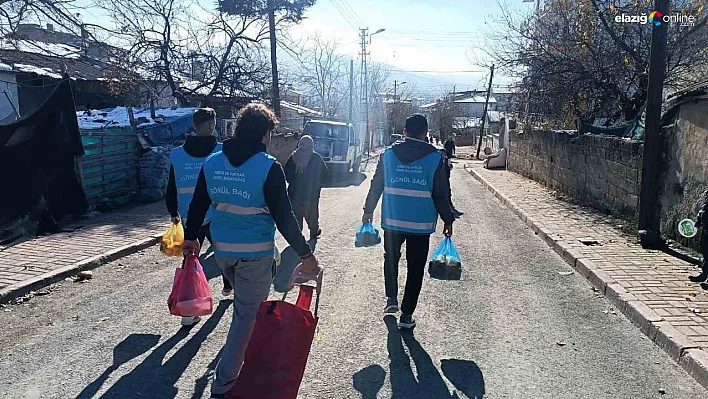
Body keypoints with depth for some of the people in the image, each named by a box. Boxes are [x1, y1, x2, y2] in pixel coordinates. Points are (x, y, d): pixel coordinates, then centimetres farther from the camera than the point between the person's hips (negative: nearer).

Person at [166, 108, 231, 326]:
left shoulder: (177, 154, 0)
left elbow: (171, 189, 6)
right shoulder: (222, 151, -9)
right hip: (217, 217, -1)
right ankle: (228, 286, 42)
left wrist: (174, 213, 20)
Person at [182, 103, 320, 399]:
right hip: (255, 253, -6)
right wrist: (305, 254, -9)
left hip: (222, 250, 6)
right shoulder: (269, 167, -15)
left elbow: (197, 205, 8)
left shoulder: (212, 162, 1)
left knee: (246, 302, 29)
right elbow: (283, 217, -16)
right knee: (247, 313, 6)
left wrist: (191, 238, 21)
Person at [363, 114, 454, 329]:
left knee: (391, 258, 25)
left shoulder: (388, 154, 0)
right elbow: (441, 194, -4)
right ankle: (406, 315, 12)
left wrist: (368, 210, 18)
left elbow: (376, 186, 6)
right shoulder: (434, 157, -6)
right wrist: (448, 220, 6)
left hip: (392, 220, 2)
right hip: (421, 223, -2)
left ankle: (391, 298, 20)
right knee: (415, 268, 8)